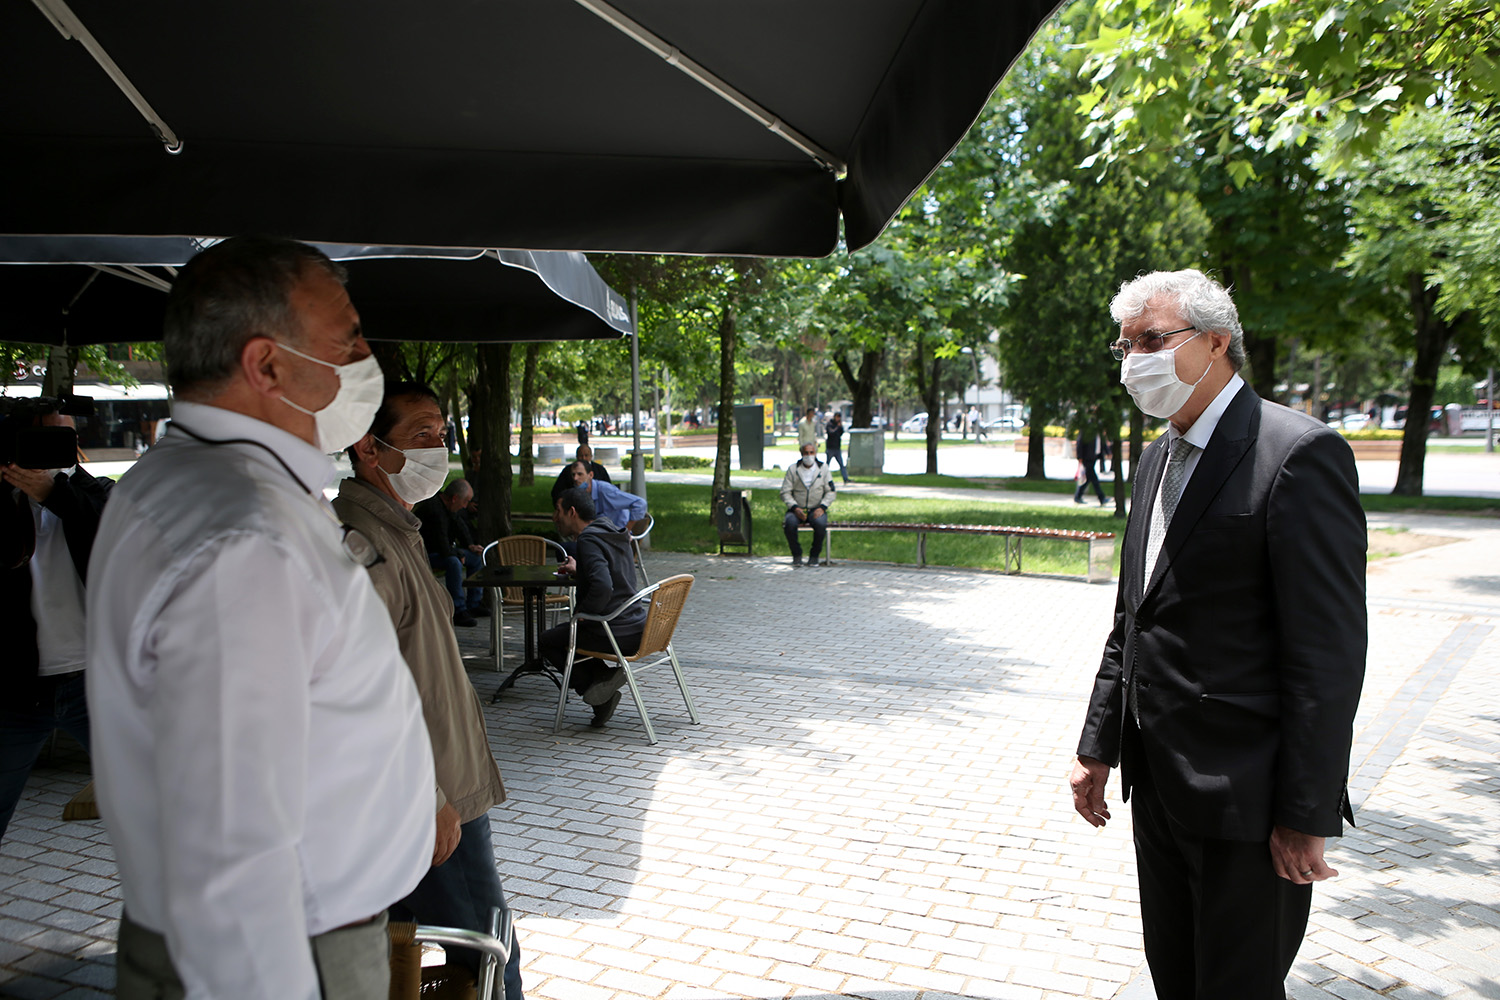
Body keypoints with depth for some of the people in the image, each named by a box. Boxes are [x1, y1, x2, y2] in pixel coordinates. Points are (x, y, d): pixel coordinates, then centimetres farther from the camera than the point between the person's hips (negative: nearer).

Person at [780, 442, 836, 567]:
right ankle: (797, 555, -11)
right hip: (797, 509, 0)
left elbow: (830, 492, 6)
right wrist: (795, 508, -15)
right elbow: (785, 493, 1)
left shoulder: (823, 469, 9)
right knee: (789, 523, -33)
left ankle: (814, 555, -9)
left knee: (820, 523, -33)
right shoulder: (793, 470, 6)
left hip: (816, 509, 0)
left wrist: (822, 507, -11)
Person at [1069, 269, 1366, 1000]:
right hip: (1157, 786, 8)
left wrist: (1307, 815, -17)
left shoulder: (1300, 453, -14)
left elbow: (1328, 652, -17)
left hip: (1244, 798, -8)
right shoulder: (1158, 458, 12)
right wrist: (1098, 748, 14)